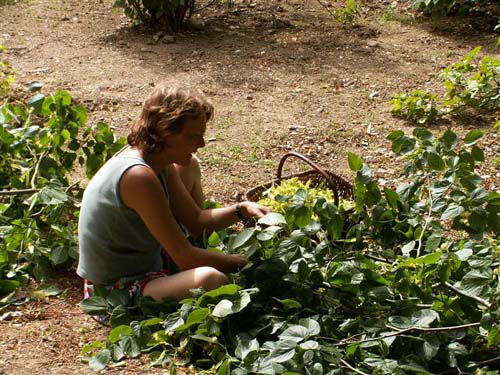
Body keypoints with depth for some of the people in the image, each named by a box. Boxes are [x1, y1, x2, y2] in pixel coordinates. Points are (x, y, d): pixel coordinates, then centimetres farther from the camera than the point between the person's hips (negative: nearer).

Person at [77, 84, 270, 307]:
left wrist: (241, 210, -7)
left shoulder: (160, 162, -2)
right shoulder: (139, 176, -30)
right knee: (210, 279, -38)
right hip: (115, 293, -10)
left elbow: (196, 220, 9)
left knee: (189, 167, 13)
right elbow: (184, 258, -26)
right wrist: (242, 263, -14)